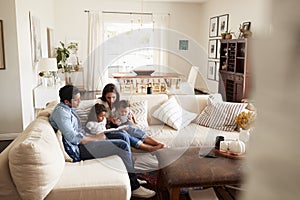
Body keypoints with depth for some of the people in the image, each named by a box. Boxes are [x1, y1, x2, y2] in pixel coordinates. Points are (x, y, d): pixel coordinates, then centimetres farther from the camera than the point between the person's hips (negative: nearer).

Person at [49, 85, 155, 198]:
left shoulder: (68, 109, 14)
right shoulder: (60, 111, -17)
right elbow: (73, 138, -25)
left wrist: (93, 136, 3)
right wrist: (95, 138, -13)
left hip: (82, 141, 10)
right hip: (79, 149, -10)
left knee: (123, 136, 1)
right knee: (123, 145, -18)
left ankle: (131, 178, 4)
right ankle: (134, 187, -9)